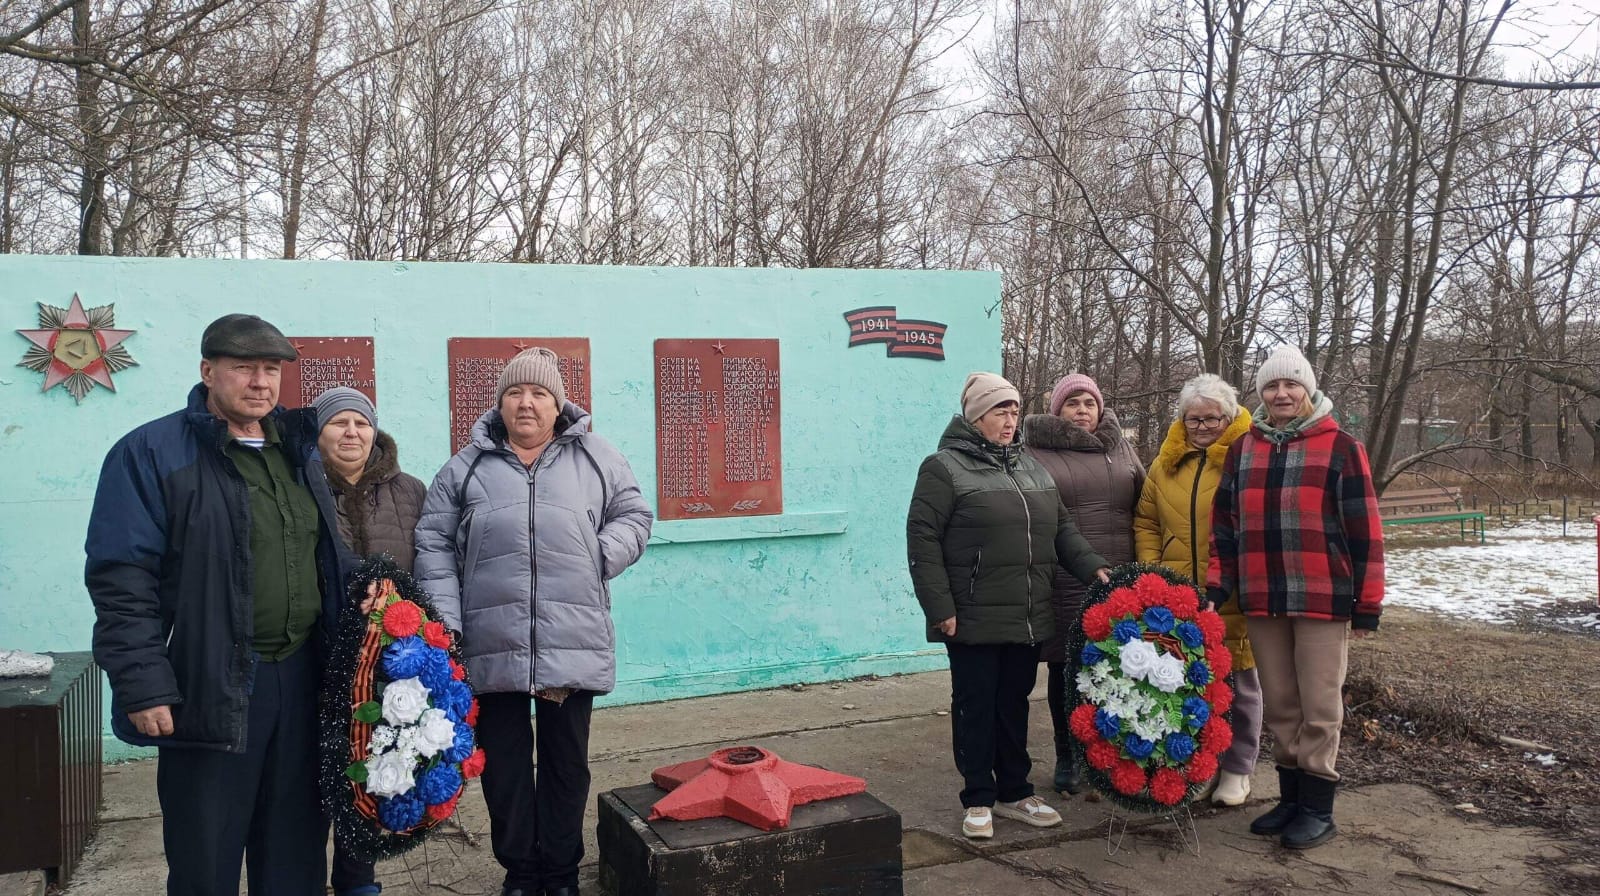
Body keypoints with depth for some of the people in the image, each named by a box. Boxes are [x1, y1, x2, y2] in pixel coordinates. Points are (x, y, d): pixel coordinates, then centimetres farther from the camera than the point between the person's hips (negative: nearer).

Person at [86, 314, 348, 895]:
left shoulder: (295, 453, 13)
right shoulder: (151, 453, -5)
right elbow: (122, 580, -11)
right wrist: (142, 685, -16)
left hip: (300, 680, 5)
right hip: (211, 689, -5)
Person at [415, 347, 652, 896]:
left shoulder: (594, 458, 8)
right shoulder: (466, 467, 9)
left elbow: (633, 517, 10)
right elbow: (434, 545, 6)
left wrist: (596, 560, -7)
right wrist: (445, 622, -3)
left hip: (573, 645, 0)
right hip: (493, 646, 1)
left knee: (567, 762, 11)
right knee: (504, 763, 10)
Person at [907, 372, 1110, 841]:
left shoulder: (1031, 467, 15)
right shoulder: (945, 468, -7)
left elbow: (1062, 528, 18)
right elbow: (922, 540, -10)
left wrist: (1093, 566, 2)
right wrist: (940, 609, -14)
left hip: (1029, 618, 6)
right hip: (974, 621, -6)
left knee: (1014, 705, 14)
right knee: (976, 706, 5)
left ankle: (1014, 792, 27)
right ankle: (978, 800, 18)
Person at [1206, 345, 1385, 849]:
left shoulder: (1340, 447, -2)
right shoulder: (1243, 449, 11)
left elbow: (1364, 530, -3)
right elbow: (1225, 526, 13)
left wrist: (1368, 604, -5)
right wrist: (1216, 589, 5)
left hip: (1322, 599, -4)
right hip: (1261, 601, 4)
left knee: (1319, 707, 2)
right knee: (1280, 706, 12)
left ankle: (1317, 809, 13)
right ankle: (1291, 797, 24)